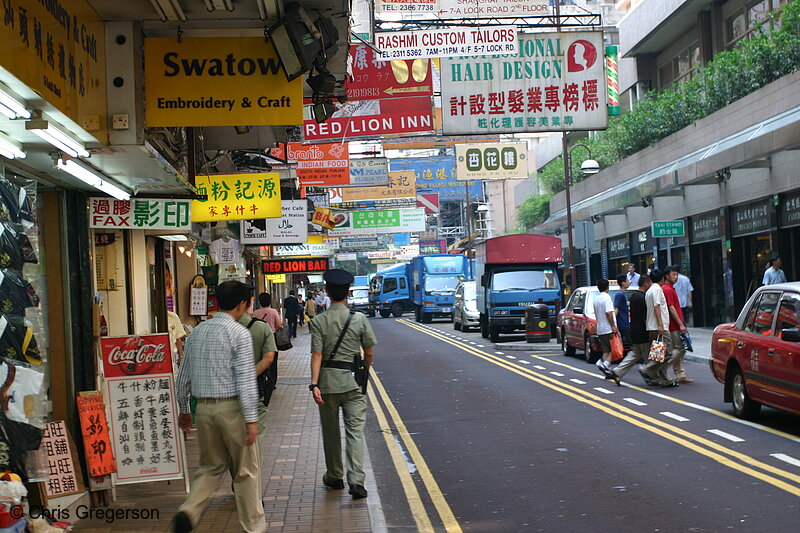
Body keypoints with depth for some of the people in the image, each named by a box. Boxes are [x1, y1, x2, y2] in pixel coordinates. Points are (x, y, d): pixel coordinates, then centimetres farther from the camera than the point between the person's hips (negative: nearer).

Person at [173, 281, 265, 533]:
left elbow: (183, 375, 13)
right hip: (231, 407, -5)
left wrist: (184, 409, 24)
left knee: (211, 466, 19)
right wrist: (251, 419, -14)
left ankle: (188, 511, -2)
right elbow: (246, 379, -16)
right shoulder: (239, 333, -11)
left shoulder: (197, 332, 8)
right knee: (247, 470, 9)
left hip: (204, 407, 6)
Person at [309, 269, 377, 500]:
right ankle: (356, 479, -12)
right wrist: (365, 372, 19)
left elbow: (317, 354, -11)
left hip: (327, 379, 1)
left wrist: (314, 384, -13)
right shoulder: (359, 319, -3)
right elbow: (369, 353, 2)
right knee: (355, 430, 0)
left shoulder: (318, 321, -5)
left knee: (331, 431, 14)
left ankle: (334, 477, 26)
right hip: (352, 379, 0)